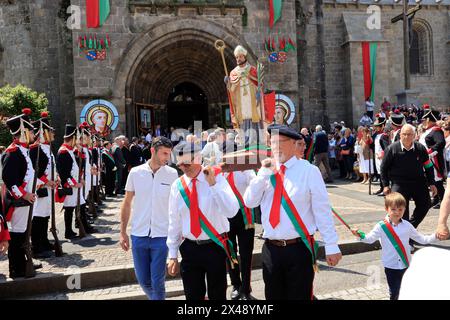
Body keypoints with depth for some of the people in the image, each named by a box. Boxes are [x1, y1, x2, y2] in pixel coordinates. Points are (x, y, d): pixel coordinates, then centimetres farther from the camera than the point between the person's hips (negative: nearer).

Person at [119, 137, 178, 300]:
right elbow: (127, 203, 7)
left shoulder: (172, 174, -4)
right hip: (138, 235, 2)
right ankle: (155, 297, 40)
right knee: (143, 280, 13)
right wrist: (122, 232, 5)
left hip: (161, 236, -2)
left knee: (157, 282, 3)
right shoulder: (135, 172, -1)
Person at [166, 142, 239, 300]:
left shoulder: (217, 178, -8)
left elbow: (231, 211, -20)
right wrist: (172, 255, 7)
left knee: (217, 295, 12)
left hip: (215, 247, -2)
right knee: (193, 295, 12)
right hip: (189, 248, 2)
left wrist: (213, 184, -25)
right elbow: (174, 221, 5)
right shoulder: (177, 185, 0)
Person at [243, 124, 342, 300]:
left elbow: (322, 210, -7)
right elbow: (249, 202, 0)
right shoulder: (266, 171, 7)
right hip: (270, 249, 4)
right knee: (273, 296, 18)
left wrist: (331, 246, -8)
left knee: (299, 296, 9)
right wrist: (264, 173, -9)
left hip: (299, 249, -4)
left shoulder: (309, 170, -6)